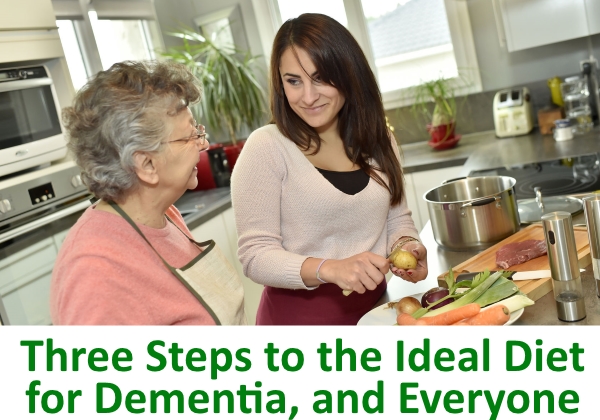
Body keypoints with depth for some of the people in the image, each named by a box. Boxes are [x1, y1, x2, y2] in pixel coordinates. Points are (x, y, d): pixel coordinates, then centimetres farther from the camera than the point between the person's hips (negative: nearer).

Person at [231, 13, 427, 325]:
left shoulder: (378, 141, 0)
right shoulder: (266, 148, -15)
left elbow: (397, 218, 11)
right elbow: (256, 255, -17)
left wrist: (406, 245, -10)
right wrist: (329, 269, -32)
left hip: (373, 306, 5)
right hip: (299, 314, -4)